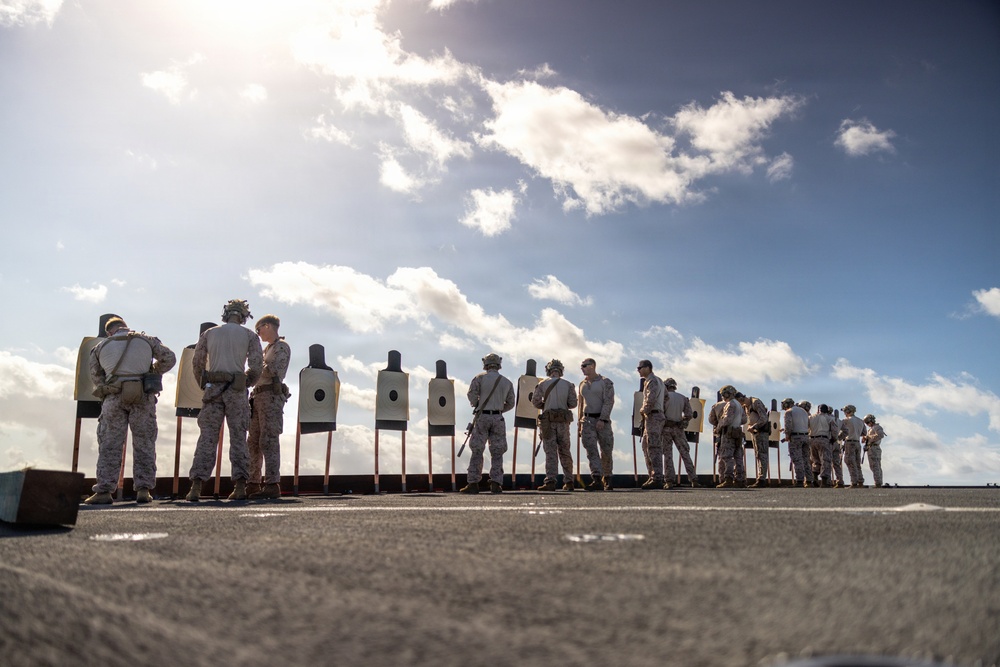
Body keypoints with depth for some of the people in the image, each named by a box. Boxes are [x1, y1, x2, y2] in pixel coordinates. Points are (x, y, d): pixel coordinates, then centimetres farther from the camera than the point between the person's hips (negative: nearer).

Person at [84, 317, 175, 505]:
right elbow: (169, 358, 8)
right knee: (144, 444, 6)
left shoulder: (101, 347, 16)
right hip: (143, 397, 0)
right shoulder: (146, 340, 13)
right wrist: (153, 373, 21)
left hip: (113, 398, 0)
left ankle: (104, 491, 2)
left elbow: (96, 377, 18)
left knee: (109, 445, 5)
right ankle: (143, 489, 4)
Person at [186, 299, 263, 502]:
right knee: (238, 438, 3)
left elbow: (196, 362, 9)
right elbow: (257, 364, -2)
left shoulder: (209, 333, 11)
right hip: (237, 390, -1)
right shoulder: (249, 335, 6)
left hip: (212, 388, 1)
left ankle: (196, 486, -5)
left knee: (207, 437, 2)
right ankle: (240, 485, -2)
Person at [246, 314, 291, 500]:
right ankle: (254, 483, 14)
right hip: (258, 396, 9)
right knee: (253, 442, 8)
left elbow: (271, 370, -14)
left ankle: (272, 485, -15)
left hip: (271, 395, -9)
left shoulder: (282, 346, -1)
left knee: (268, 441, -14)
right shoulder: (267, 349, 26)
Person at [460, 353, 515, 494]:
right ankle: (496, 484, 2)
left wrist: (476, 406, 10)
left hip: (482, 417, -2)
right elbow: (510, 403, 11)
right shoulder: (507, 382, 9)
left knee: (477, 451, 2)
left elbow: (472, 395, -9)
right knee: (497, 452, 7)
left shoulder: (480, 378, -1)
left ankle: (473, 483, 0)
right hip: (498, 418, 2)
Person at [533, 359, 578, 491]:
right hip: (563, 421, 2)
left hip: (548, 420, -2)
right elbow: (573, 403, 1)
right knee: (564, 451, 10)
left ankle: (550, 481, -12)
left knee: (550, 451, -3)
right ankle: (569, 481, 14)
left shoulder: (543, 384, 0)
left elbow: (535, 401, -1)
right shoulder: (568, 385, 3)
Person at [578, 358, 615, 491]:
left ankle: (606, 478, 21)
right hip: (587, 420, 3)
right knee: (591, 450, -13)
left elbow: (609, 402, -13)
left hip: (602, 420, -3)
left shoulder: (605, 382, -3)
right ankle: (596, 480, -21)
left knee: (606, 451, 4)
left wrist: (602, 420, -23)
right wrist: (581, 422, 17)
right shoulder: (582, 384, 14)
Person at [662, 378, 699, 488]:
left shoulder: (664, 396, -4)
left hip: (666, 428, -3)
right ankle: (693, 480, 2)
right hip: (678, 429, 3)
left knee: (668, 455, 0)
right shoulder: (683, 398, 8)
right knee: (685, 454, 6)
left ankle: (669, 481, -7)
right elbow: (689, 414, 4)